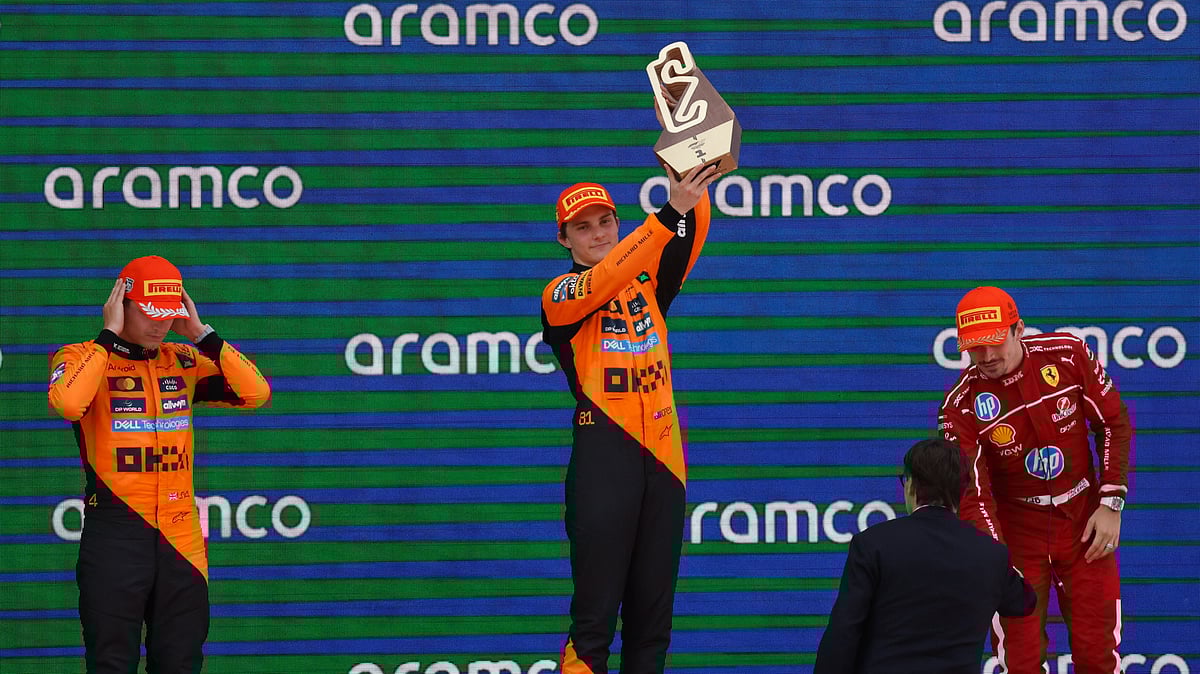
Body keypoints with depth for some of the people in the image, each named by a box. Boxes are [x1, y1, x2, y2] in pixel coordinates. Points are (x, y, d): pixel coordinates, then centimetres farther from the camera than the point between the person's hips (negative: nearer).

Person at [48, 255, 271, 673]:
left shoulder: (185, 361, 12)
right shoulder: (81, 357, 0)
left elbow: (255, 392, 0)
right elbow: (67, 403, -23)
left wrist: (201, 334, -1)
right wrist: (109, 336, -14)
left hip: (180, 536, 4)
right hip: (114, 533, -4)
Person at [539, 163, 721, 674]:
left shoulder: (650, 283, 15)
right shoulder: (561, 295, 1)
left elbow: (687, 242, -1)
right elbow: (607, 279, -19)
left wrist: (694, 190, -22)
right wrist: (670, 211, -29)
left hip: (663, 455, 5)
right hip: (603, 454, -5)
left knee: (653, 613, 6)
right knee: (595, 616, -9)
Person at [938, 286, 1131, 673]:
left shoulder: (1068, 354, -12)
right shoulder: (962, 405, -15)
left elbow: (1114, 423, -1)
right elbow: (972, 494, -19)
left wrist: (1111, 504, -6)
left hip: (1084, 521, 1)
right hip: (1015, 529, -1)